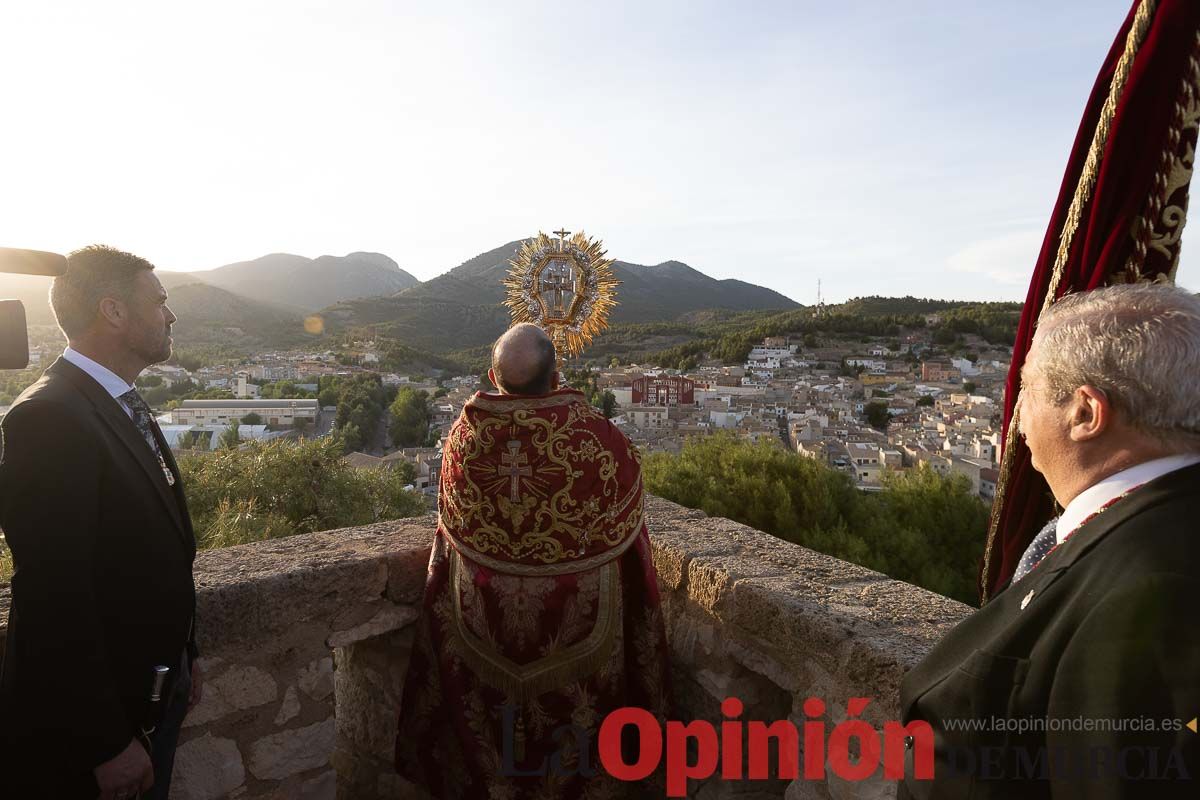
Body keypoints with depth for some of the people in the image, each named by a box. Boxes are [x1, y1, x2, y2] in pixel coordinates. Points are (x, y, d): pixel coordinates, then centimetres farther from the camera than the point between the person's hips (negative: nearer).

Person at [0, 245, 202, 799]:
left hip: (156, 695, 8)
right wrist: (108, 743, -20)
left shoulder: (127, 405, 6)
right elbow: (57, 599, -25)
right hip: (87, 722, -8)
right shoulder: (49, 418, -23)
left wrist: (183, 660, 15)